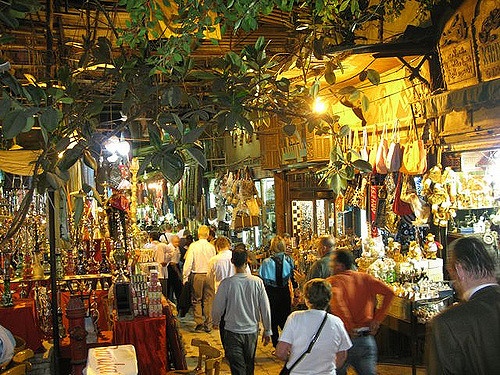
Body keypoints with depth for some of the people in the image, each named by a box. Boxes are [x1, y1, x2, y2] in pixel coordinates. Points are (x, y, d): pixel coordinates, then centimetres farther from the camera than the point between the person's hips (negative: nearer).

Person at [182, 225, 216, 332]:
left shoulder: (193, 246, -7)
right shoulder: (211, 247, -2)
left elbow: (188, 262, -9)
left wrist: (185, 277, -2)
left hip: (197, 275, -1)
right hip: (209, 275, 2)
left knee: (197, 299, 11)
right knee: (208, 300, 9)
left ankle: (199, 323, 7)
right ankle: (208, 325, 11)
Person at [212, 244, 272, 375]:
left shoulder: (226, 283, -15)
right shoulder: (257, 282, -11)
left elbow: (218, 307, -4)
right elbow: (265, 309, -5)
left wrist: (215, 322, 17)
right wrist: (267, 331, 9)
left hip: (233, 331, -2)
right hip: (252, 331, 2)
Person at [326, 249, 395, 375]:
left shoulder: (333, 281, -6)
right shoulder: (364, 278, 6)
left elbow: (335, 298, -28)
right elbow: (389, 292, -2)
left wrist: (349, 327, -20)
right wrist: (377, 318, 0)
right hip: (366, 340, 4)